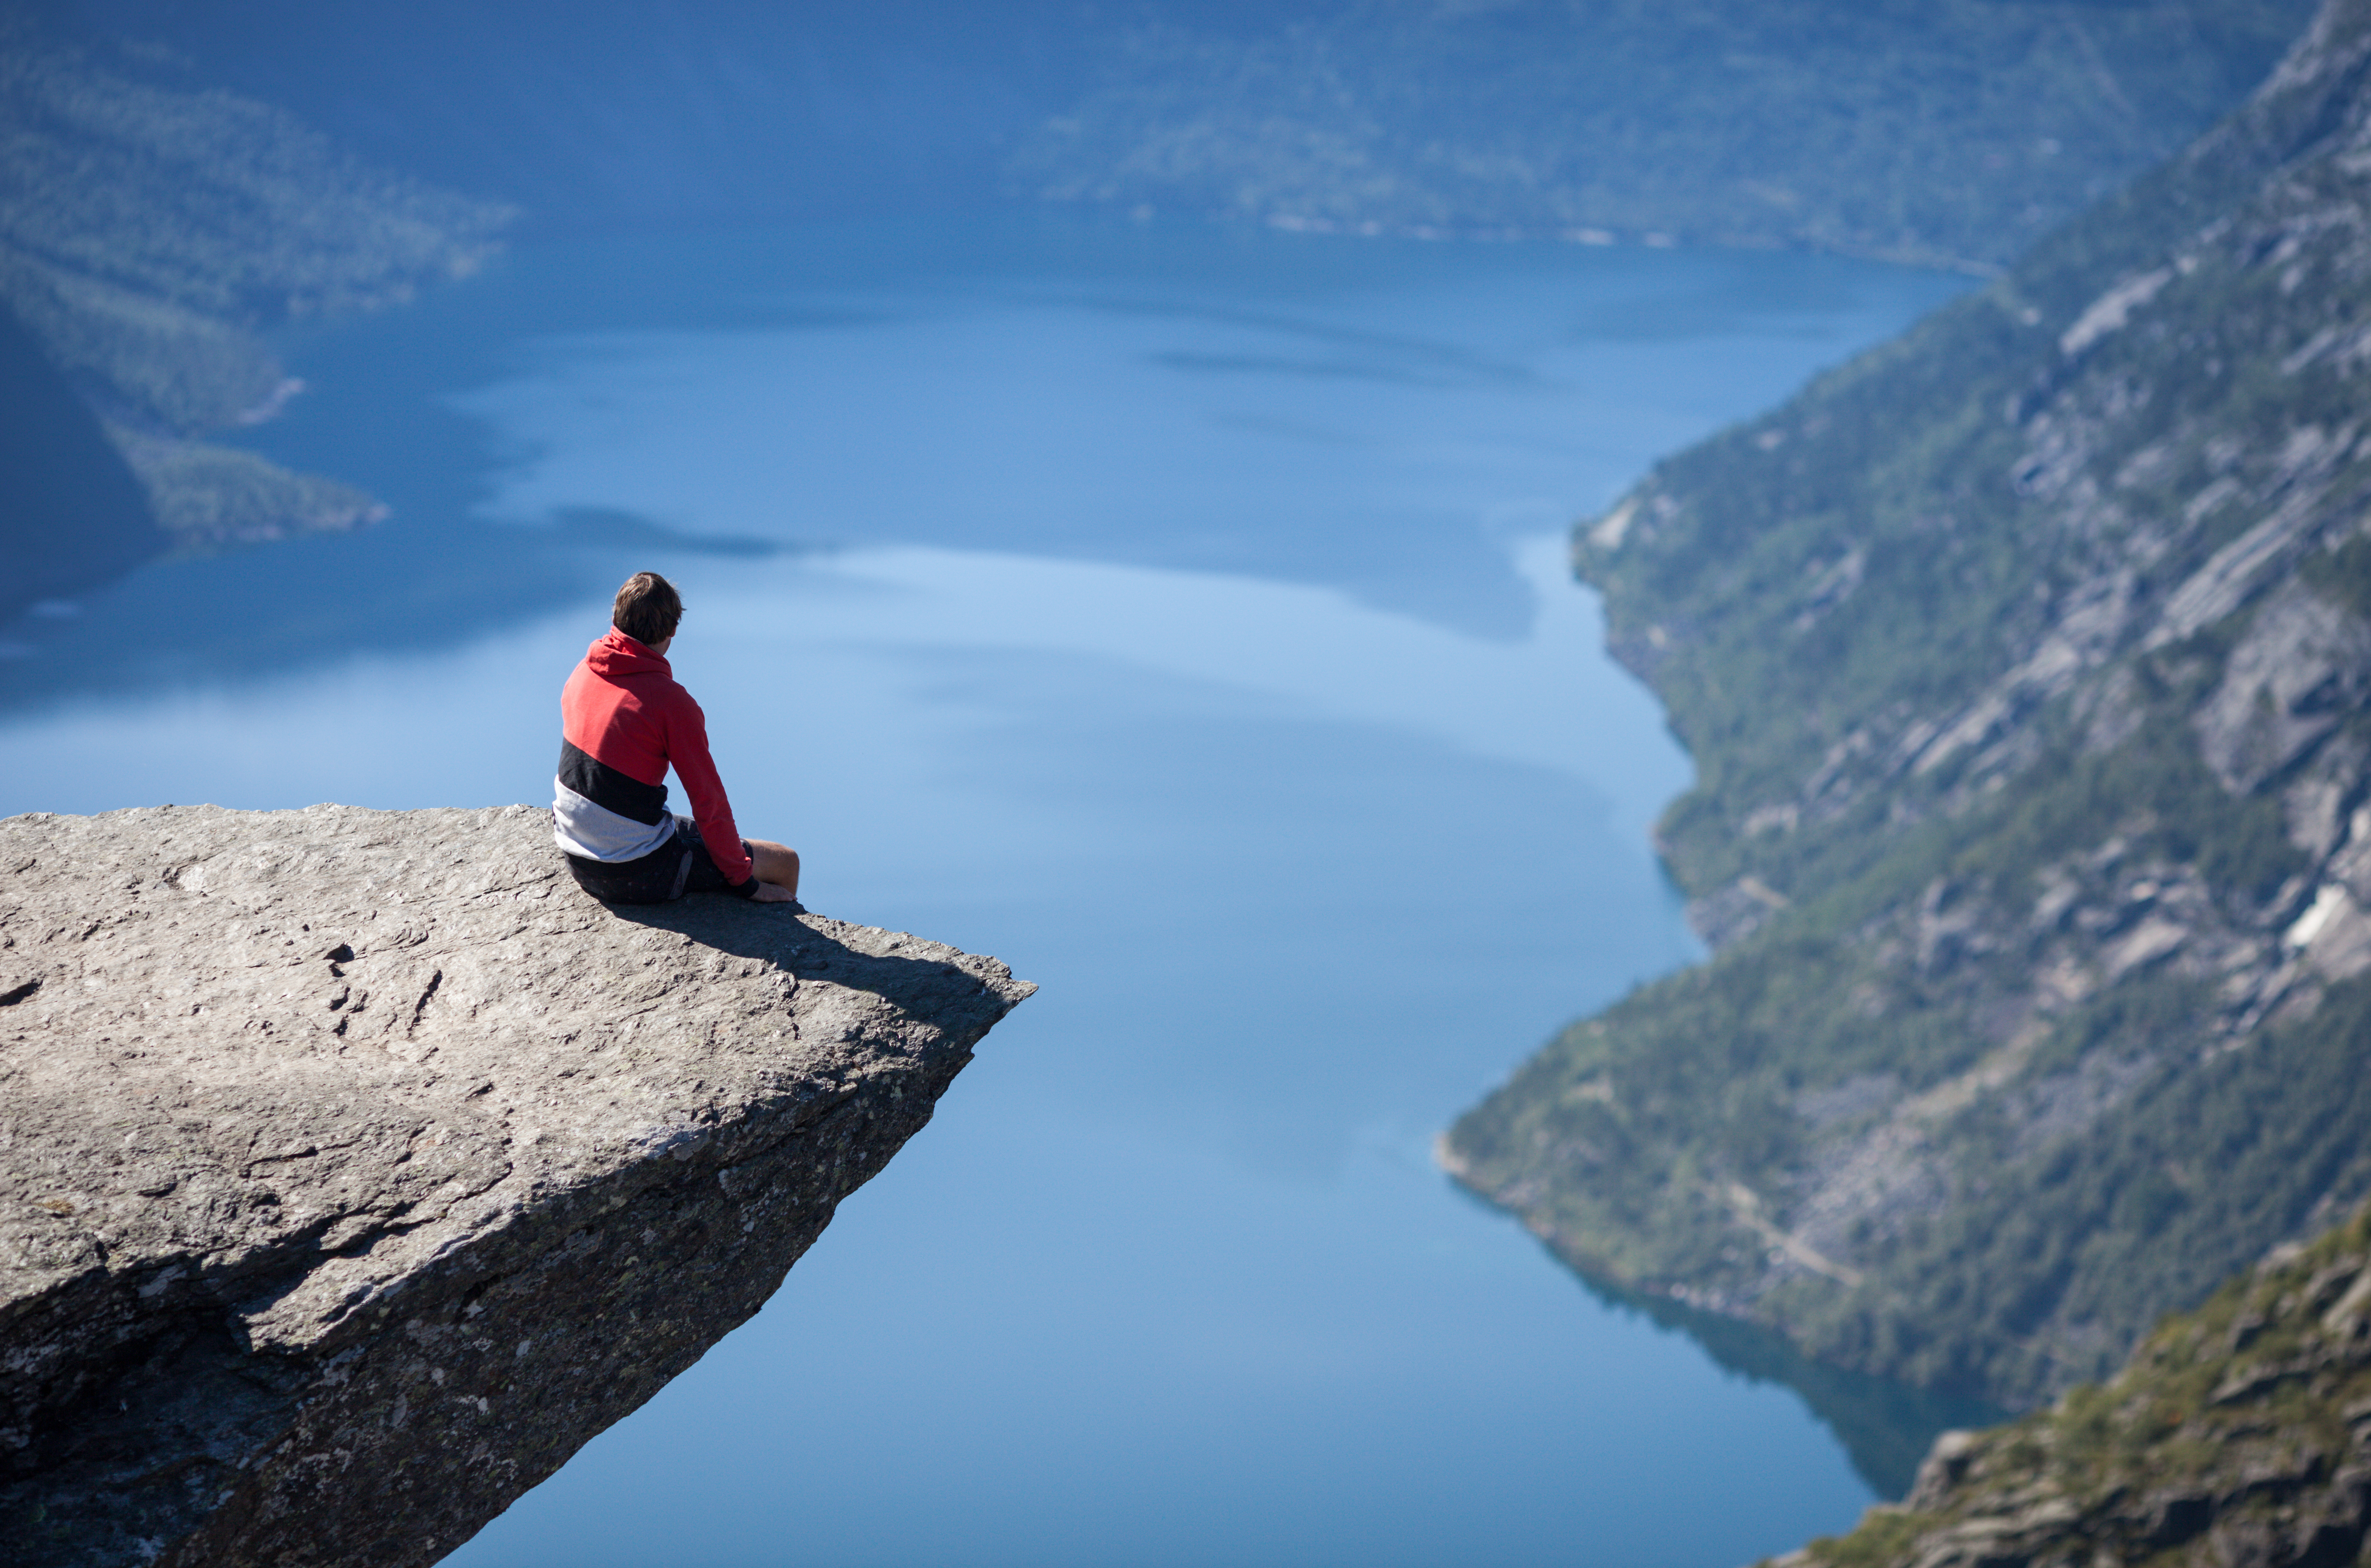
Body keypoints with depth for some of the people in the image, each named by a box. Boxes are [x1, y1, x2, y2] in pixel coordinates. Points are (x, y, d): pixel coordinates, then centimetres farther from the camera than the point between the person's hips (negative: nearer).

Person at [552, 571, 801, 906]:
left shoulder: (583, 674, 1)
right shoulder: (672, 702, -21)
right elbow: (709, 802, -17)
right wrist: (745, 883, -5)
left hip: (579, 864, 8)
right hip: (635, 876, -8)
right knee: (785, 863, 3)